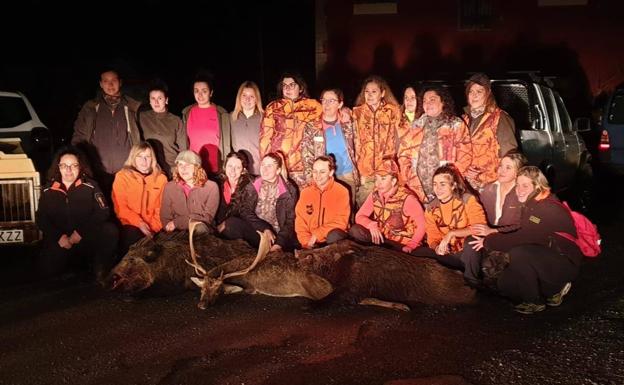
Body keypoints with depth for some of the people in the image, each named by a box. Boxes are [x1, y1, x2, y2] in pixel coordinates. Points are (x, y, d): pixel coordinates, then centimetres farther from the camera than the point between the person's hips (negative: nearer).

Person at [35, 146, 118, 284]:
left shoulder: (90, 186, 1)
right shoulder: (48, 191, 7)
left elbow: (102, 212, -8)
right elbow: (41, 218, 3)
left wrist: (80, 232, -18)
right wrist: (59, 236, -14)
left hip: (87, 238, -1)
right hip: (59, 240, 2)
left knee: (110, 230, -31)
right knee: (46, 268, -23)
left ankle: (101, 269, -7)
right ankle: (68, 257, 13)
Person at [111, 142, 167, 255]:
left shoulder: (160, 178, 10)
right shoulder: (122, 176, 4)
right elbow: (120, 207, -1)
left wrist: (156, 227, -9)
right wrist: (139, 223, -14)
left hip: (154, 227, 2)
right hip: (131, 225, -2)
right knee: (132, 235, -32)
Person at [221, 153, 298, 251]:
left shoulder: (289, 191, 4)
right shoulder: (252, 187, 10)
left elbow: (290, 221, -2)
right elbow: (245, 211, -1)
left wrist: (279, 243, -17)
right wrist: (264, 229, -17)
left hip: (277, 234, -2)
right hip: (255, 230, 3)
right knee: (231, 223, -26)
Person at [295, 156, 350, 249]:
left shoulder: (341, 191, -3)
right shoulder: (305, 192, 8)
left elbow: (341, 221, -9)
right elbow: (300, 222, 6)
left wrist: (317, 235, -15)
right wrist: (307, 242, -10)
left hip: (334, 240, -2)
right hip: (312, 242, 2)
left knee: (334, 235, -34)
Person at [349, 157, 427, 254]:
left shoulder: (407, 198, -18)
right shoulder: (375, 195, -2)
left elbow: (422, 225, -19)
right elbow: (359, 216, -1)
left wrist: (411, 246, -26)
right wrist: (371, 225, -21)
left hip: (401, 244, -4)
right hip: (381, 238, 4)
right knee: (355, 230, -18)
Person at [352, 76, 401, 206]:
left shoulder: (393, 111, 4)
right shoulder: (357, 113, 6)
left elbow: (397, 140, 5)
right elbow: (354, 143, 6)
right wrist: (359, 172, 1)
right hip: (364, 173, 1)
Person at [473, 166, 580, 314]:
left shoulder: (549, 209, -25)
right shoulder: (531, 205, 6)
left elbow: (521, 239, -29)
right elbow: (523, 235, 10)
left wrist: (488, 241, -18)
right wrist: (492, 232, 3)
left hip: (565, 263, -9)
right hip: (547, 260, 9)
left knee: (518, 253, -32)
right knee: (504, 284, 2)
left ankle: (534, 302, -11)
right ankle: (555, 288, 15)